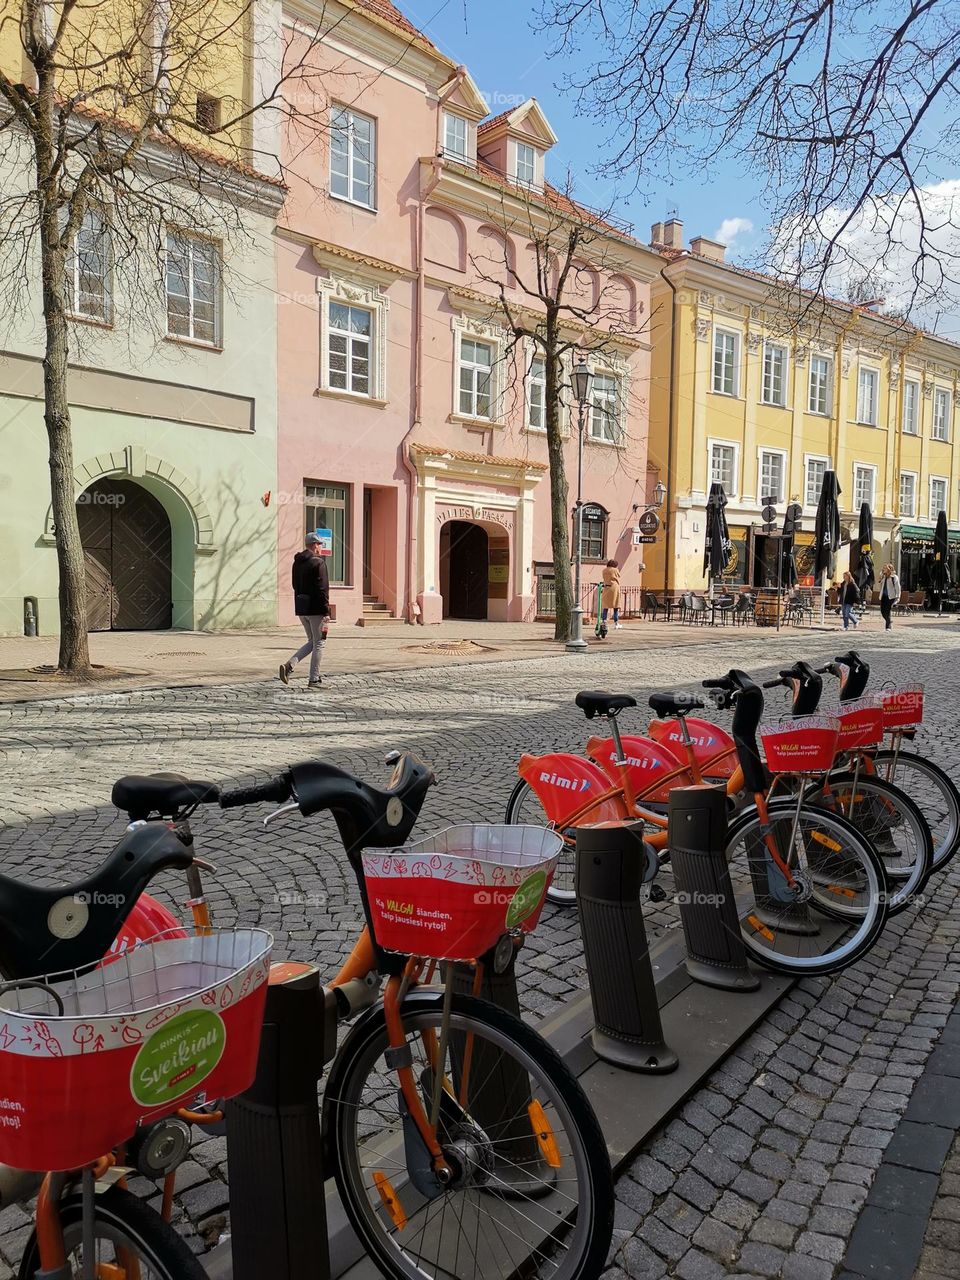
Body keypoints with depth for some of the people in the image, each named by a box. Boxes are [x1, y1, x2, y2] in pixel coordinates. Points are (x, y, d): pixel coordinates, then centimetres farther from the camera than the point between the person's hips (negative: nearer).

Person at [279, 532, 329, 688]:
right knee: (318, 644, 2)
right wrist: (326, 611, -16)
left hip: (301, 609, 8)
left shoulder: (297, 562, 13)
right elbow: (322, 589, -17)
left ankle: (289, 665, -1)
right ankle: (314, 680, 5)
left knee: (312, 642, 17)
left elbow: (296, 586, 17)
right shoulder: (318, 562, -12)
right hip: (315, 609, -8)